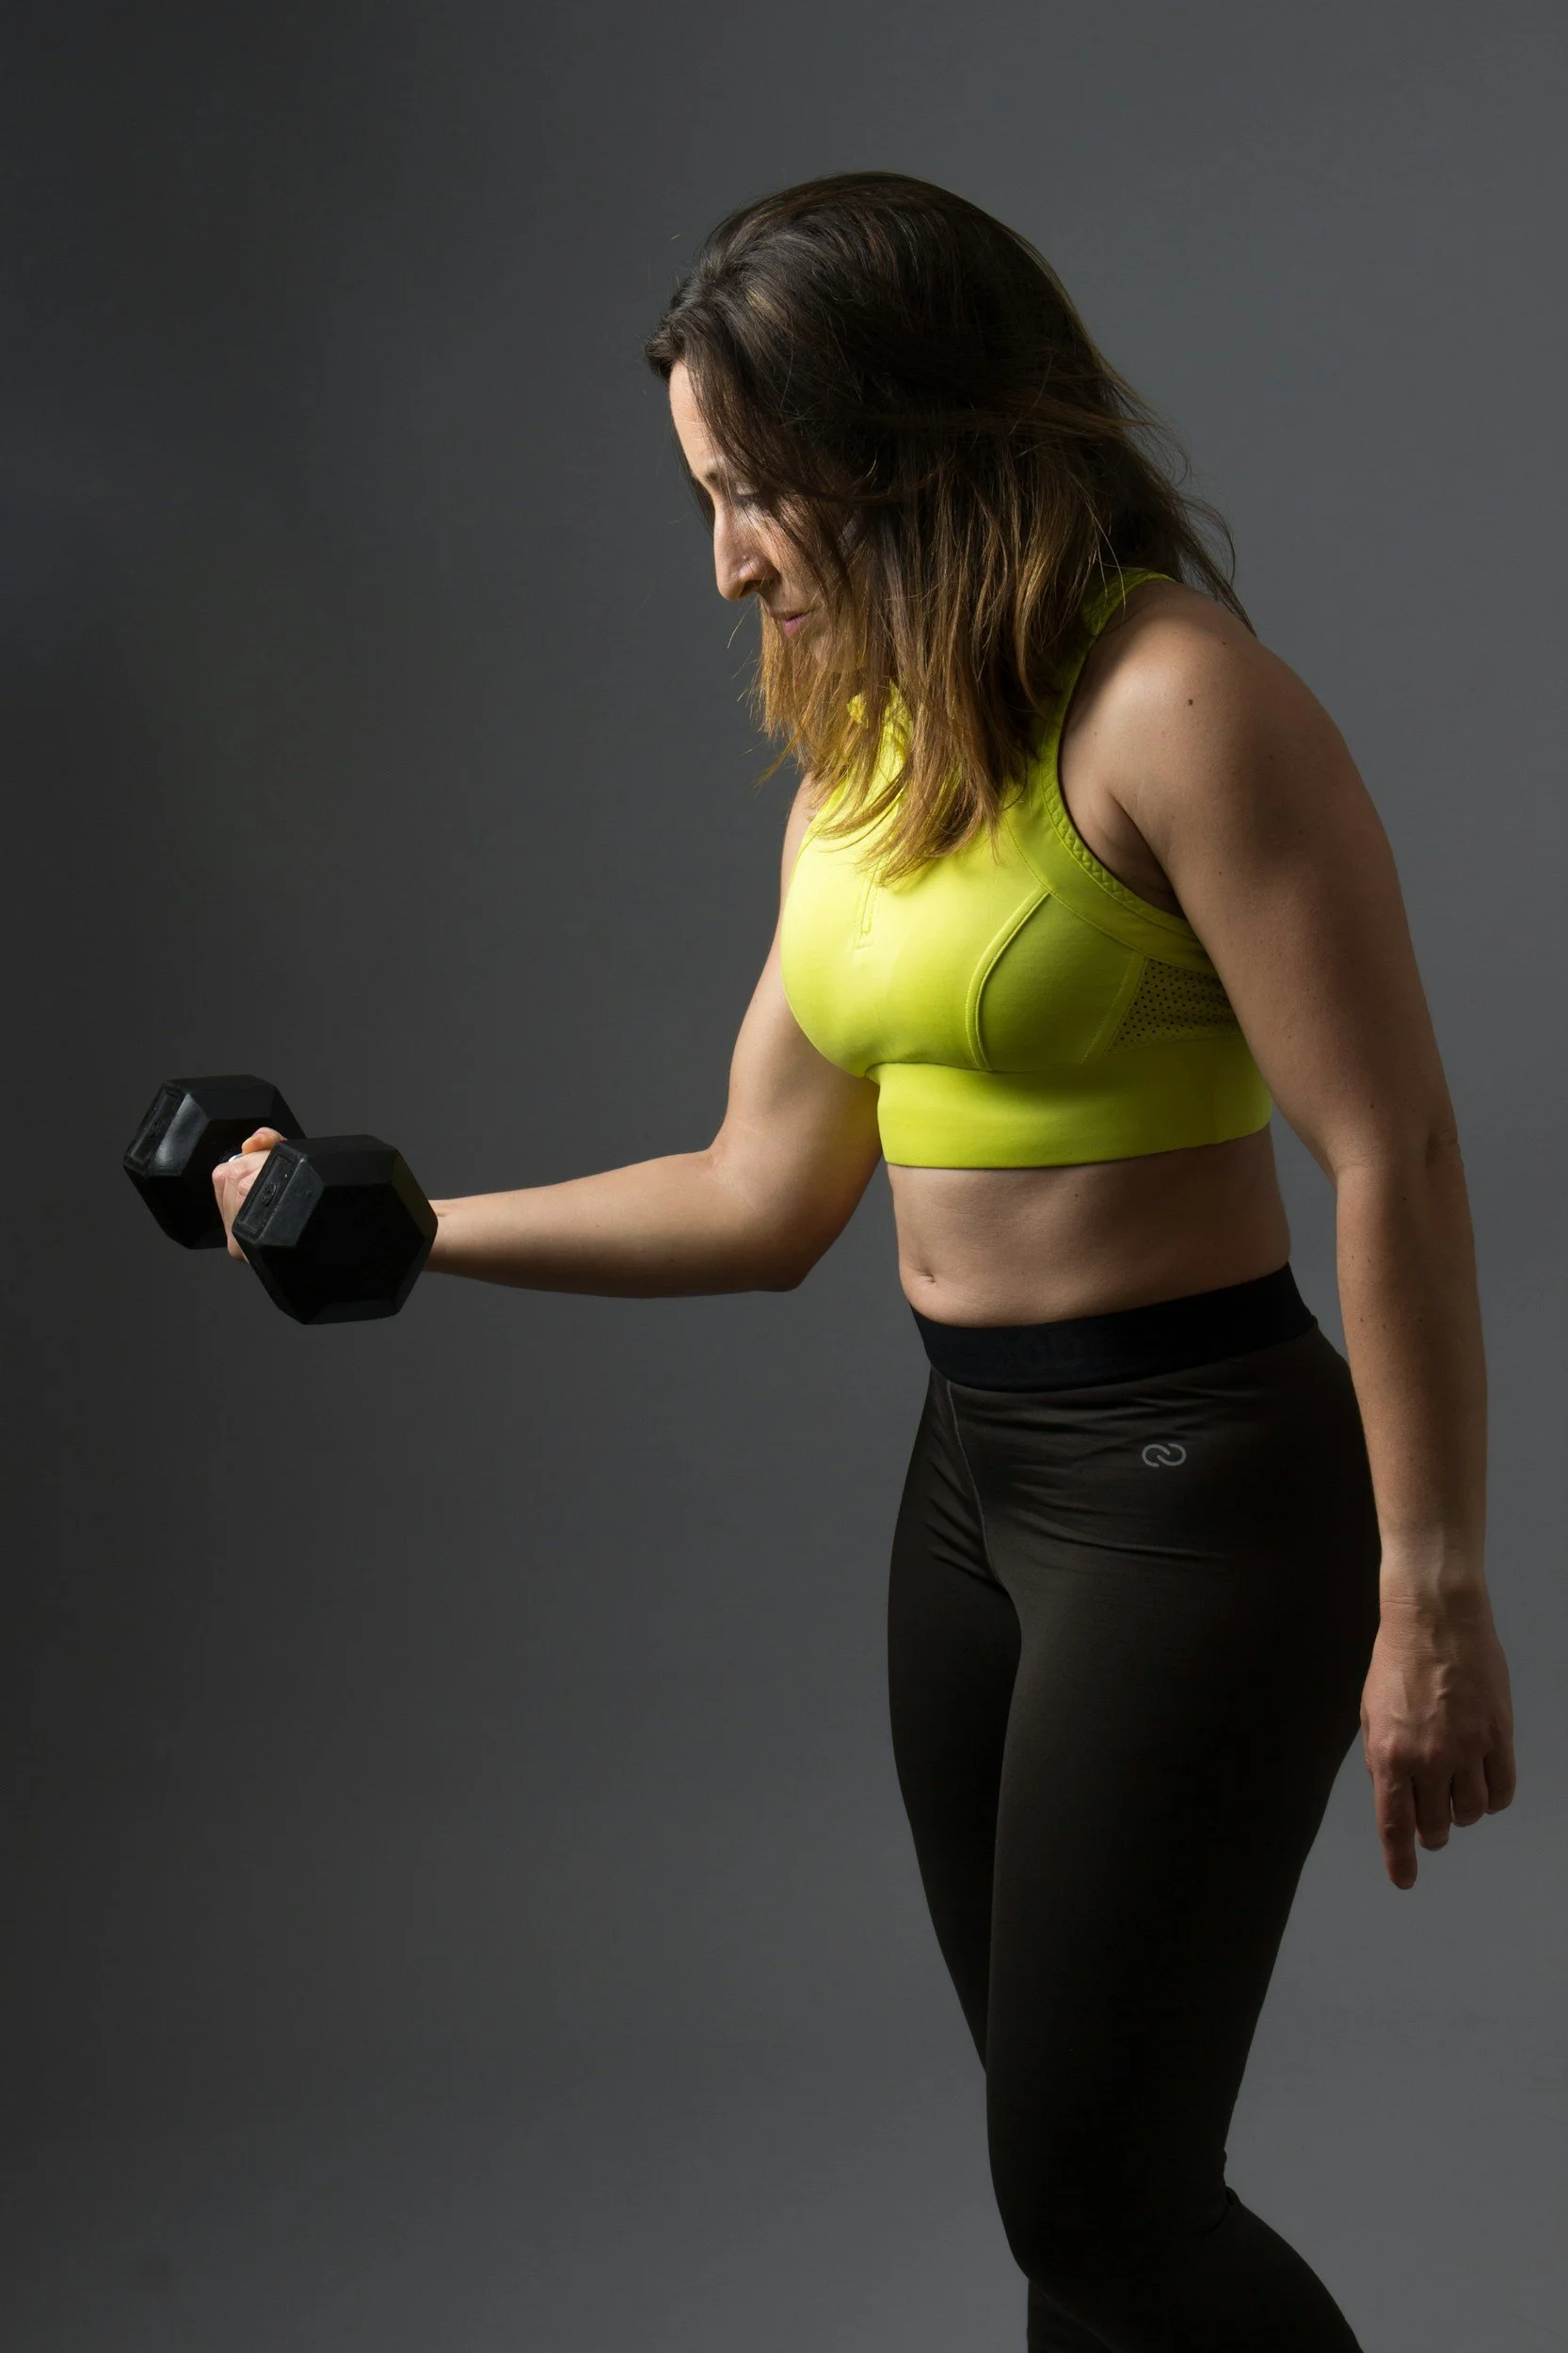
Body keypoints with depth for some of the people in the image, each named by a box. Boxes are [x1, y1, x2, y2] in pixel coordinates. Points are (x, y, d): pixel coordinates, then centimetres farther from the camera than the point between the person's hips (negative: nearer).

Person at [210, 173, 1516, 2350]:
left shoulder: (1171, 704, -15)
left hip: (1196, 1479, -8)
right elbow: (763, 1198, 11)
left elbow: (1395, 1159, -17)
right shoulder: (857, 755, 10)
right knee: (1070, 2162, 16)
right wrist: (400, 1228, 10)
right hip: (973, 1471, 8)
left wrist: (1431, 1594, -17)